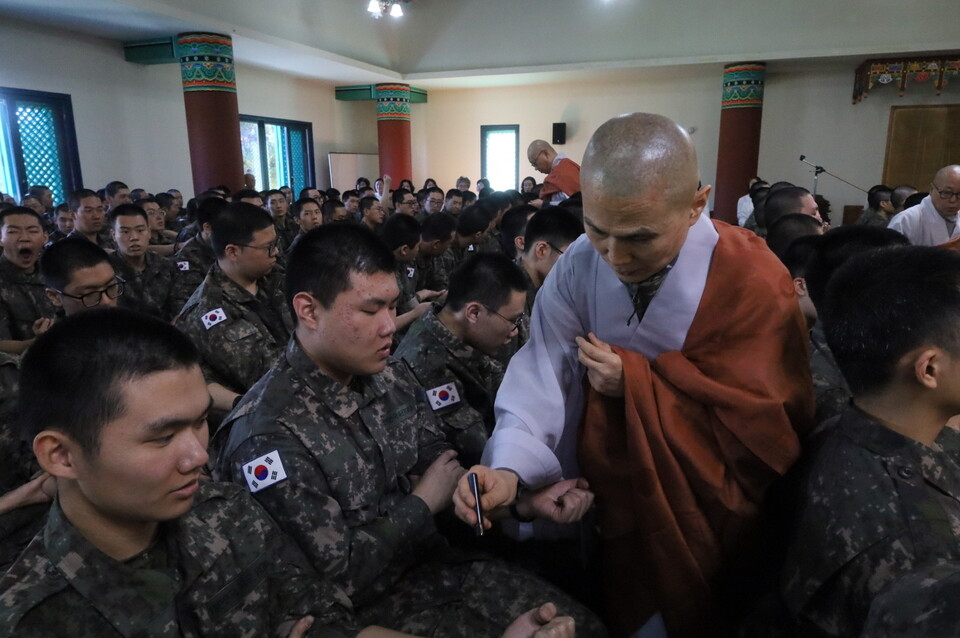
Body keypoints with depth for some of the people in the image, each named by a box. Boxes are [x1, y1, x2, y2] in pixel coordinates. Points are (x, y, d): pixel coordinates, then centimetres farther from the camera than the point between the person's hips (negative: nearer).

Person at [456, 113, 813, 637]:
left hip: (702, 515, -2)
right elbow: (544, 368, -19)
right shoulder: (579, 265, -13)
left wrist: (637, 381, -25)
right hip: (603, 498, 3)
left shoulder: (754, 285, -22)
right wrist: (509, 468, -35)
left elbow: (762, 425, -20)